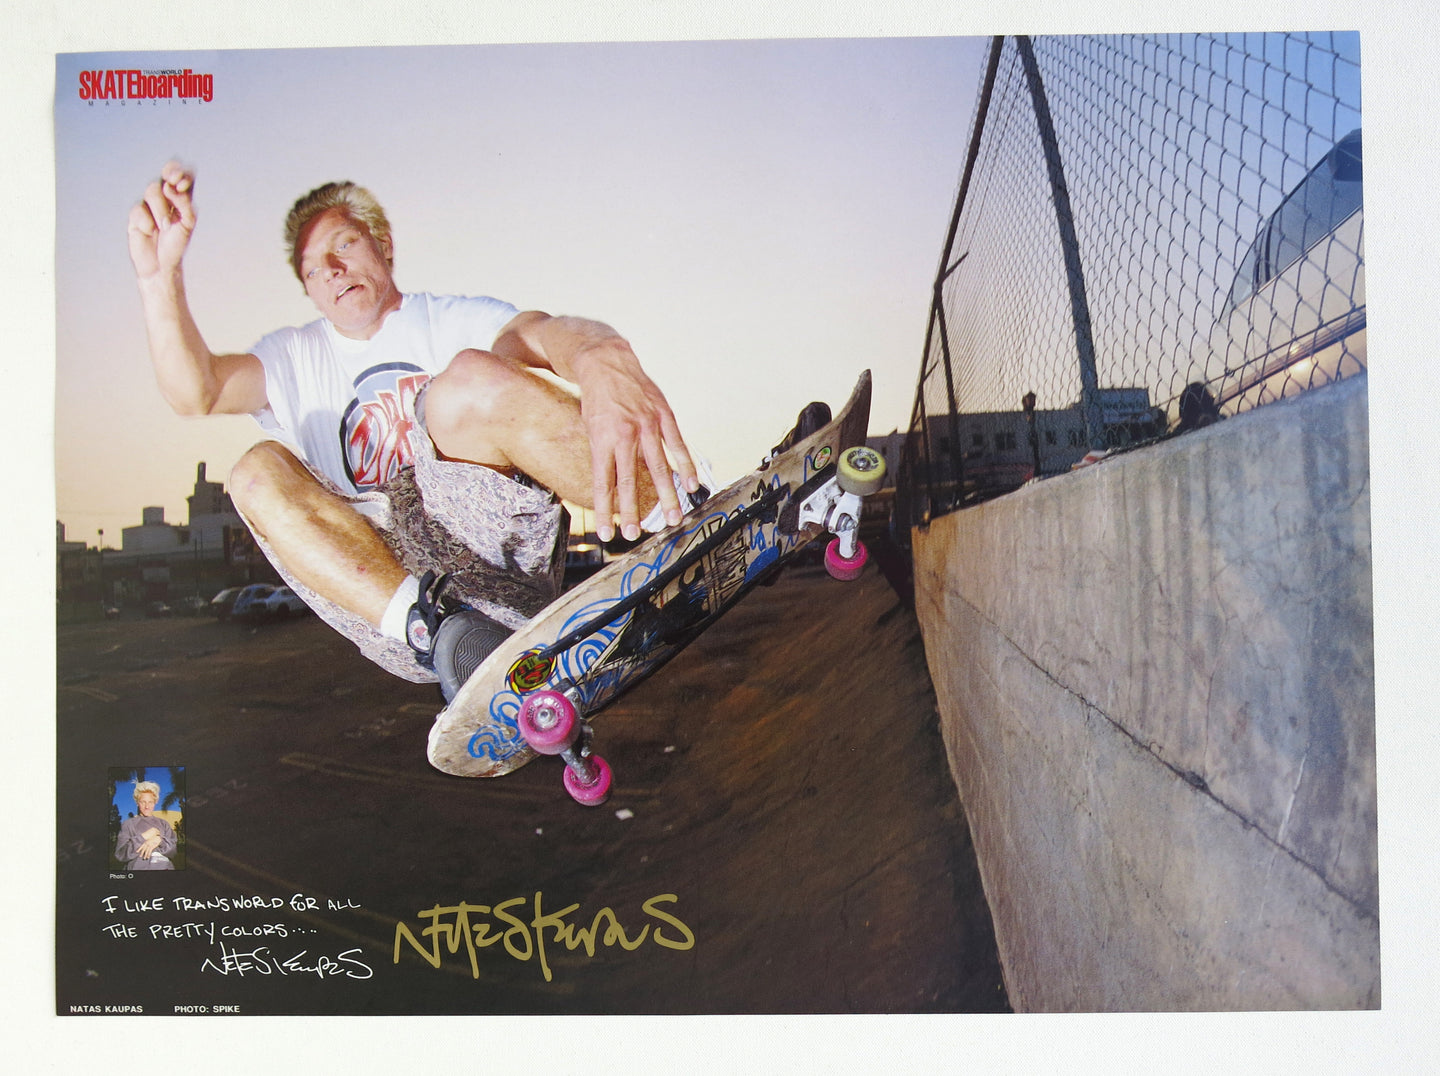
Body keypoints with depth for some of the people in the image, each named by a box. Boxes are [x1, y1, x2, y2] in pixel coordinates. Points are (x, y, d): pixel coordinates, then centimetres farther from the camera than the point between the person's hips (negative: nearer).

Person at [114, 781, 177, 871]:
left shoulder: (163, 824, 21)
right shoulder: (128, 824, 16)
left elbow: (173, 849, 9)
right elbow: (120, 854, 4)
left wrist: (158, 840, -8)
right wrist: (143, 837, -4)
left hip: (164, 866, 1)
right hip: (139, 866, -1)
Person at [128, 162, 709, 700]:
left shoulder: (454, 319, 14)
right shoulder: (297, 357, 24)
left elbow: (543, 331, -11)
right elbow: (194, 393, 2)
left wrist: (604, 361, -38)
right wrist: (161, 276, -17)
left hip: (500, 551, -3)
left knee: (470, 378, -23)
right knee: (258, 470, -17)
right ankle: (441, 631, -38)